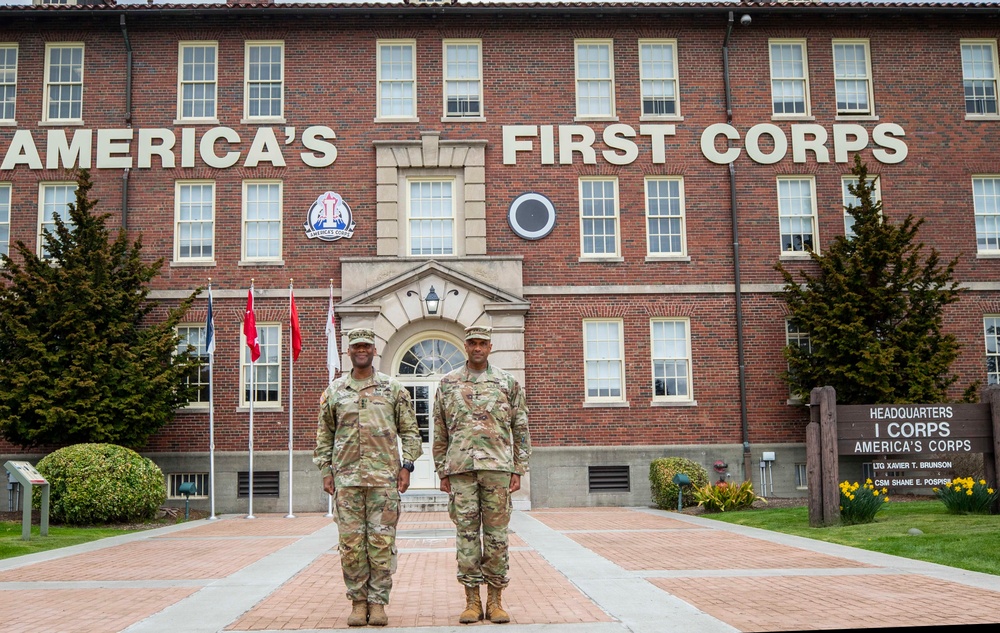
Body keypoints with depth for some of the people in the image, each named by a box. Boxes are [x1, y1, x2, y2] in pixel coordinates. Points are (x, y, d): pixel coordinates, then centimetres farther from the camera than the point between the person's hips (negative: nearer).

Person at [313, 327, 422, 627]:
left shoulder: (393, 388, 7)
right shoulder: (334, 391, 10)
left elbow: (409, 431, 7)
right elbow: (324, 434, 14)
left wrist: (406, 466, -2)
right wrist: (325, 470, 6)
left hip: (384, 476, -1)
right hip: (346, 477, 1)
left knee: (382, 541, -1)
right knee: (351, 541, 2)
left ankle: (378, 602, 7)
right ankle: (358, 601, 12)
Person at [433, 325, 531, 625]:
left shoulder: (508, 383, 6)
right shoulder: (448, 384, 9)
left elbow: (520, 430, 6)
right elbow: (440, 433, 11)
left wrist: (518, 471, 0)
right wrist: (442, 473, 6)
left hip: (498, 468, -1)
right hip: (461, 468, 1)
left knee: (496, 535, 2)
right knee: (466, 534, 2)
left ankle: (495, 600, 10)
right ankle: (472, 601, 9)